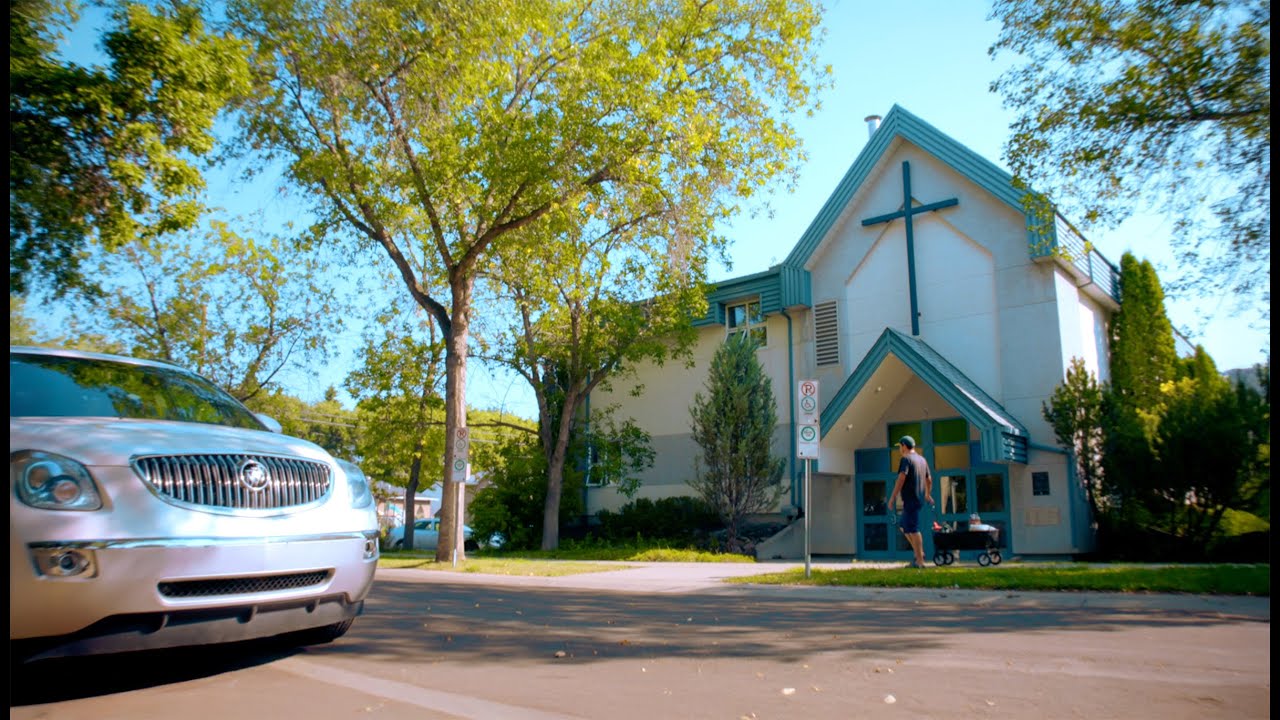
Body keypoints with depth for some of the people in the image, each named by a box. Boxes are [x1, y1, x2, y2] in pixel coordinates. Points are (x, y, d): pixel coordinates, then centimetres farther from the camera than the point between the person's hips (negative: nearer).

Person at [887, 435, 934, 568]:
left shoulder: (906, 459, -10)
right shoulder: (922, 460, 17)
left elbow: (901, 478, -20)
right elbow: (929, 479, 25)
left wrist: (893, 497, -19)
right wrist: (928, 495, 40)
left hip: (910, 499, -9)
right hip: (919, 499, 9)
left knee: (913, 529, -6)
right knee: (903, 525, 19)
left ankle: (920, 561, -5)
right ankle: (920, 553, 15)